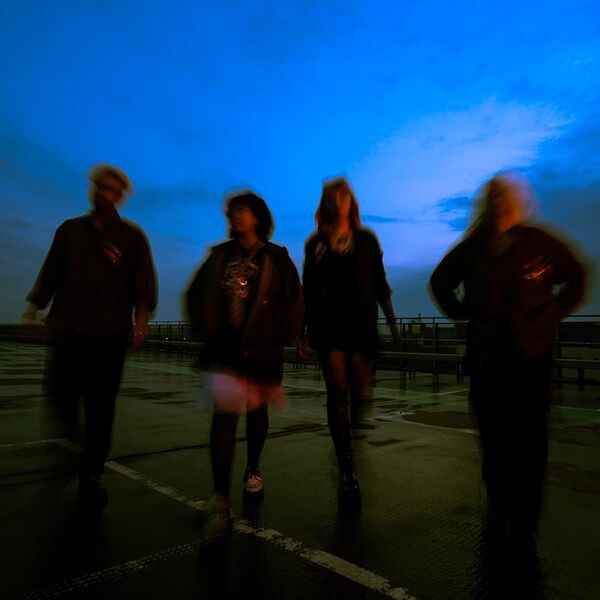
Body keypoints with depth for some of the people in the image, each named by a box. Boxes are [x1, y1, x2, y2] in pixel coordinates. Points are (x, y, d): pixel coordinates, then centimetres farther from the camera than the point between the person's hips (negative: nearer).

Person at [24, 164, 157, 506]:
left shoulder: (132, 236, 6)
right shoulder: (70, 230, 16)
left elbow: (143, 280, -2)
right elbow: (51, 272, 17)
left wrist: (142, 317, -17)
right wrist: (34, 306, 4)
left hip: (111, 333, -2)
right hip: (69, 328, 2)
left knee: (101, 406, 0)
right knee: (62, 391, -7)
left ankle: (91, 476, 14)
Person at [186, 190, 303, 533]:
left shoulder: (276, 258, -1)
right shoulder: (220, 255, 7)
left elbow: (293, 302, 1)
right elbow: (196, 294, 15)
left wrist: (278, 337, -5)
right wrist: (205, 329, 4)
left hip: (261, 350, 0)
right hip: (224, 348, 1)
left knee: (257, 412, 16)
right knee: (224, 415, -9)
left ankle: (253, 469, 41)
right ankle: (222, 500, -6)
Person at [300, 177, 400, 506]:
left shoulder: (366, 239, 10)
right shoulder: (315, 243, 9)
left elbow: (379, 284, 10)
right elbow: (308, 291, 10)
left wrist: (392, 323, 3)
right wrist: (302, 332, 7)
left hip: (361, 324, 0)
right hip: (328, 327, 0)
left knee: (361, 395, -3)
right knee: (337, 392, -3)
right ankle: (346, 469, 6)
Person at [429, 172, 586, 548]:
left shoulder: (540, 243, -3)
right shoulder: (472, 249, 1)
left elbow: (577, 277, 11)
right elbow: (441, 283, 16)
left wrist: (552, 313, 1)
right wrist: (464, 314, 4)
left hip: (531, 351, -1)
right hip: (486, 355, 2)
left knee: (529, 436, -2)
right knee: (493, 432, 8)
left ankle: (524, 520, 11)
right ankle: (498, 498, 31)